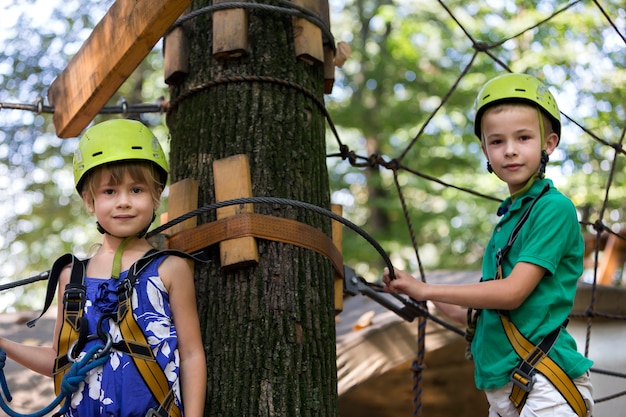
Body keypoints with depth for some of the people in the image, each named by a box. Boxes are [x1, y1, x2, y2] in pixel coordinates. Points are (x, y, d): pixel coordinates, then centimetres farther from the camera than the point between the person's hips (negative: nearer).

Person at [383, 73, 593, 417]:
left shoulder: (554, 208, -10)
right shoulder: (506, 218, 14)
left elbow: (512, 293, -17)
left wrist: (427, 290, -9)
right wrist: (423, 296, 11)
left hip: (545, 389, -8)